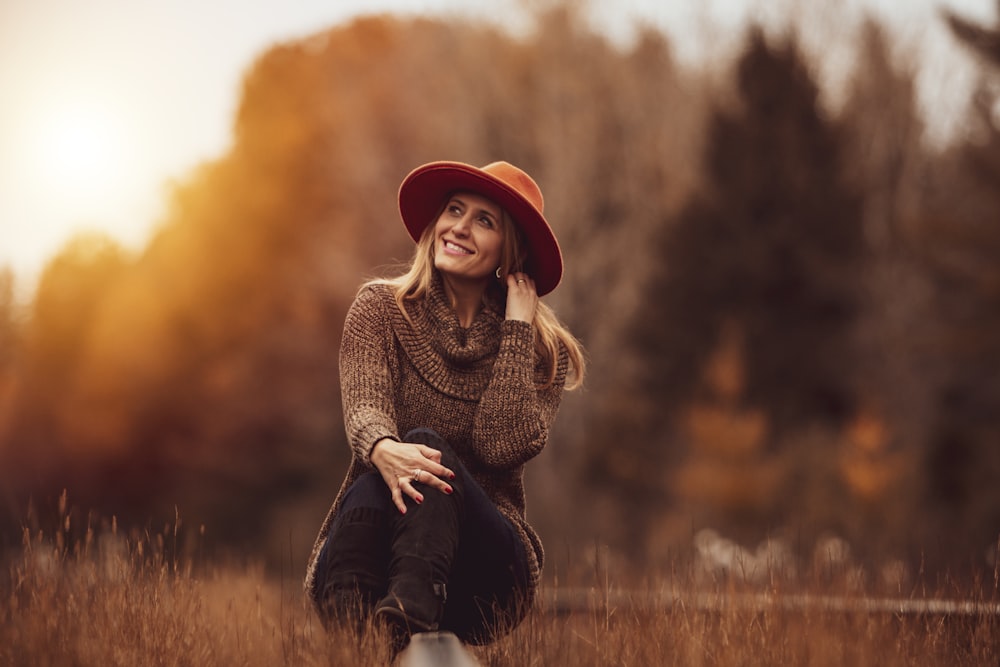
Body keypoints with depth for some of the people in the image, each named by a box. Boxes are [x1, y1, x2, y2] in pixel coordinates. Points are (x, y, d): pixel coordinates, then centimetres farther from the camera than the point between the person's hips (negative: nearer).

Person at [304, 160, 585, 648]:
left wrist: (516, 329, -7)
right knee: (373, 484, -34)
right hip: (374, 544, 1)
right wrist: (383, 449, -38)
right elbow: (364, 406, -13)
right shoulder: (379, 308, 7)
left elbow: (505, 445, -12)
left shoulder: (541, 346, 7)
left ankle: (409, 612, -62)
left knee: (427, 445, -31)